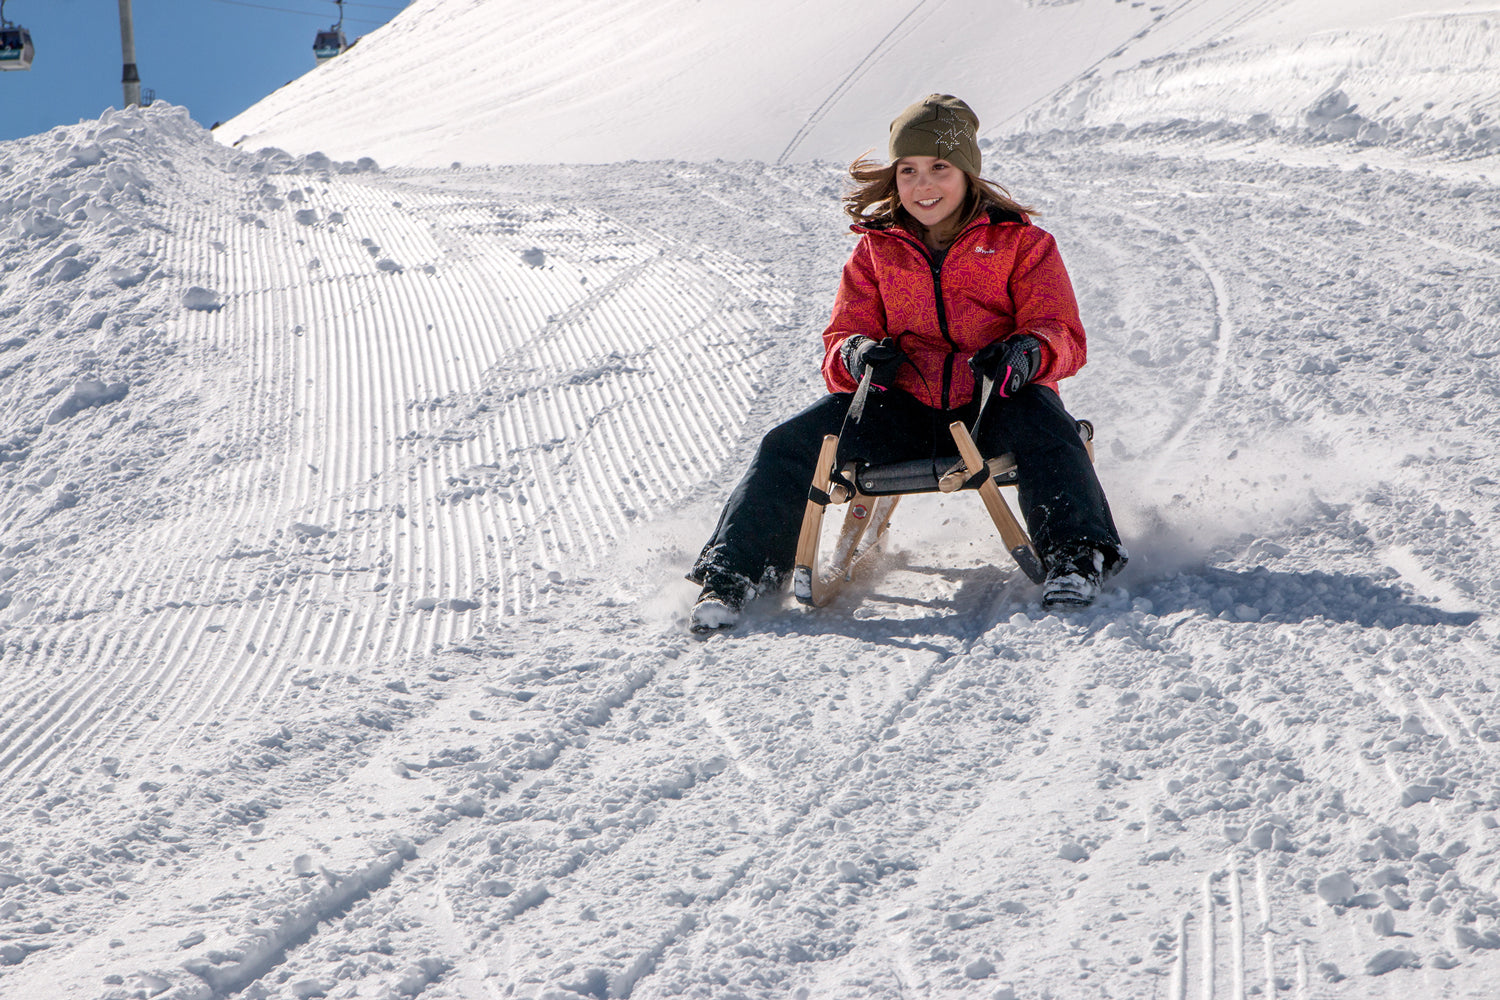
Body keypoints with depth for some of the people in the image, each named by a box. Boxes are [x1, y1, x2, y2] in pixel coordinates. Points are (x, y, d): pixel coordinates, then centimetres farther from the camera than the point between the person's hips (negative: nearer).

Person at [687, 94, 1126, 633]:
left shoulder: (1019, 241, 6)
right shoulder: (875, 250, 14)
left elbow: (1062, 335, -2)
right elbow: (842, 337, 10)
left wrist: (1026, 354, -28)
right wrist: (856, 355, -18)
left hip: (990, 405, -2)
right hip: (903, 408, 3)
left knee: (1042, 423, -37)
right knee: (791, 443, -18)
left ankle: (1076, 555, -41)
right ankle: (733, 573, -18)